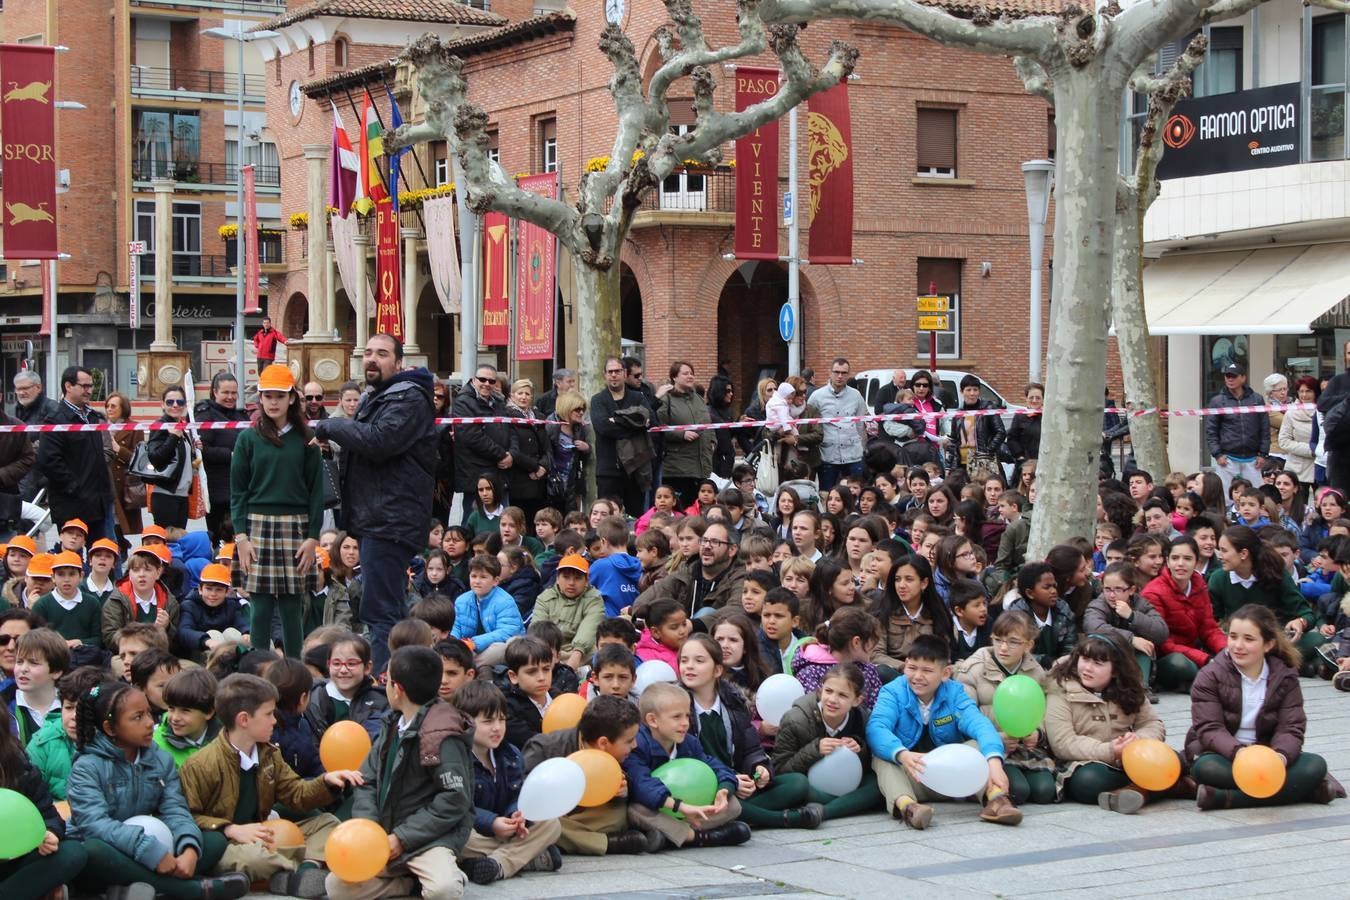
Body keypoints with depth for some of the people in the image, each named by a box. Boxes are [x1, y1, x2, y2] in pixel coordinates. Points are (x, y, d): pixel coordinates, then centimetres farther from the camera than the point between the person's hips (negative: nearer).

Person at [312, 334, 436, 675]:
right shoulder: (374, 398, 23)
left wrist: (330, 426, -13)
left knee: (379, 611, -15)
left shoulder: (408, 399, -10)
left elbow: (379, 440, -25)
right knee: (382, 609, 16)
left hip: (390, 522, -11)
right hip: (376, 519, 11)